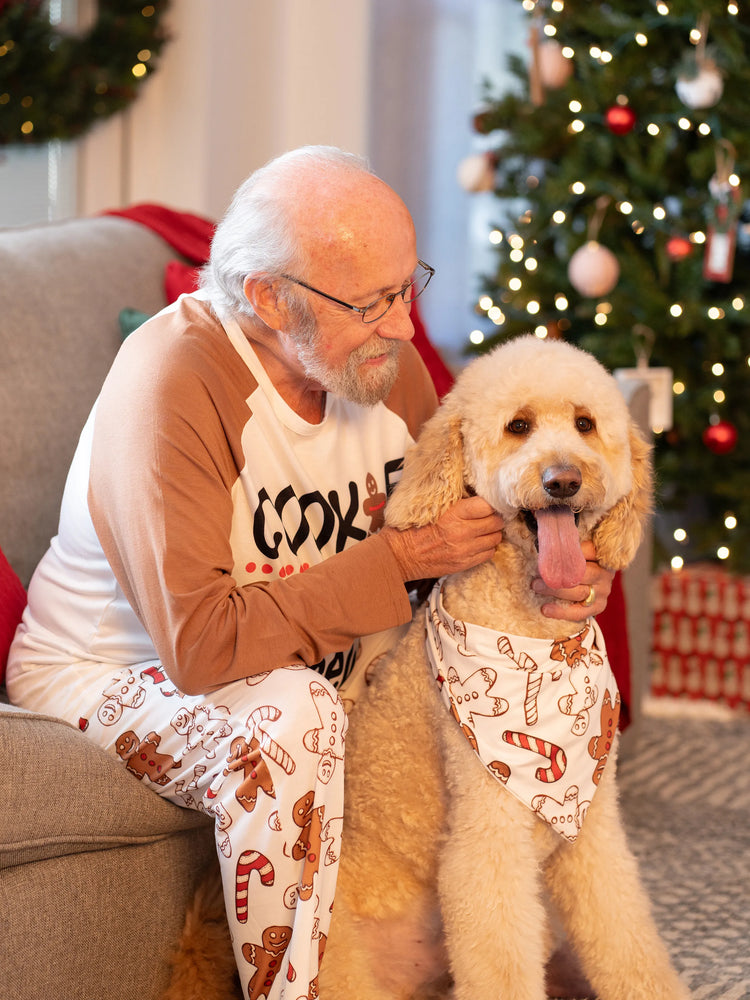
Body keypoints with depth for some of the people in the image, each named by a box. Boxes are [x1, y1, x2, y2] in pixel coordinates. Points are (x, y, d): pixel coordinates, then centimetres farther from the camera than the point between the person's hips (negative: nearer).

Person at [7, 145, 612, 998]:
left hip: (311, 664, 7)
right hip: (106, 672, -7)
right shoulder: (171, 382, -30)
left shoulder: (382, 361, -9)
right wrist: (396, 560, -31)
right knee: (291, 718, -36)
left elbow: (446, 528, 6)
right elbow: (202, 645, -34)